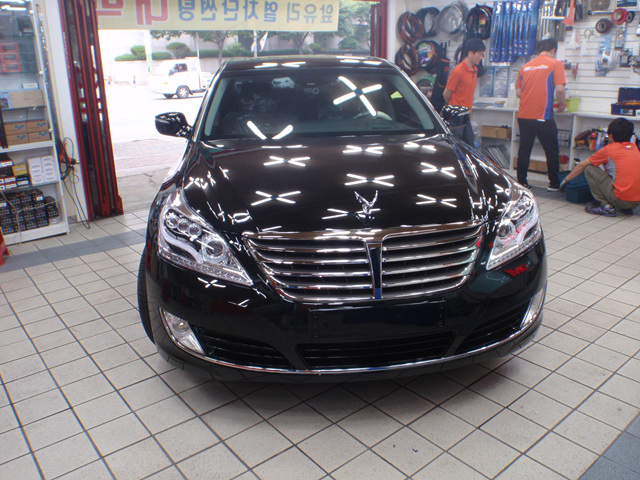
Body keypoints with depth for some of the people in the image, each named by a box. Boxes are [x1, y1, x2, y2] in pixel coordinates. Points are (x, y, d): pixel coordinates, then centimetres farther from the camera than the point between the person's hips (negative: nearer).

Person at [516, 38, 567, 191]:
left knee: (524, 150, 11)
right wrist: (561, 104, 5)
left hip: (523, 115, 5)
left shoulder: (525, 66, 13)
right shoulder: (555, 64, -1)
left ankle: (521, 182, 13)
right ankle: (554, 183, 14)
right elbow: (560, 89, -11)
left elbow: (518, 91, 14)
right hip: (543, 115, -4)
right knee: (552, 151, 8)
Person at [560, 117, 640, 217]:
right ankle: (627, 208, 18)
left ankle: (605, 206, -4)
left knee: (589, 169, 3)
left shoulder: (608, 150, -1)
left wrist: (566, 180, 23)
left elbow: (582, 165, 9)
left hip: (621, 199, -7)